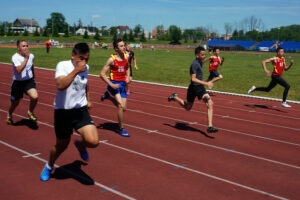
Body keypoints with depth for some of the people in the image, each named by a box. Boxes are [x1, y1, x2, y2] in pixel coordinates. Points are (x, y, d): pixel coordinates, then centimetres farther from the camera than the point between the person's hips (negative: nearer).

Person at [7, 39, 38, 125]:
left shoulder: (31, 56, -1)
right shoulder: (15, 57, -17)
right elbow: (19, 70, -33)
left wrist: (33, 76, 33)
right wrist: (26, 58, -34)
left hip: (29, 80, 3)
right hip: (18, 82, -3)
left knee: (35, 97, -23)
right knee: (15, 103, 12)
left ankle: (30, 112, 6)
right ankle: (9, 115, 45)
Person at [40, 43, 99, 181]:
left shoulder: (86, 68, 5)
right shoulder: (63, 65, -13)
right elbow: (61, 85, -32)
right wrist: (76, 70, -32)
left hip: (81, 110, 4)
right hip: (63, 111, -3)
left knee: (93, 142, -18)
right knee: (62, 145, 13)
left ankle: (80, 145, 21)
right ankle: (49, 166, 46)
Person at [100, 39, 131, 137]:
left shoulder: (126, 56, 3)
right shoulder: (112, 59, -12)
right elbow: (102, 74, -12)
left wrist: (127, 77, 4)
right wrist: (111, 85, -18)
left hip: (123, 84, 6)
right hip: (114, 84, -6)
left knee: (123, 108, 9)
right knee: (121, 106, -17)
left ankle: (108, 96, 33)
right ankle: (121, 129, -1)